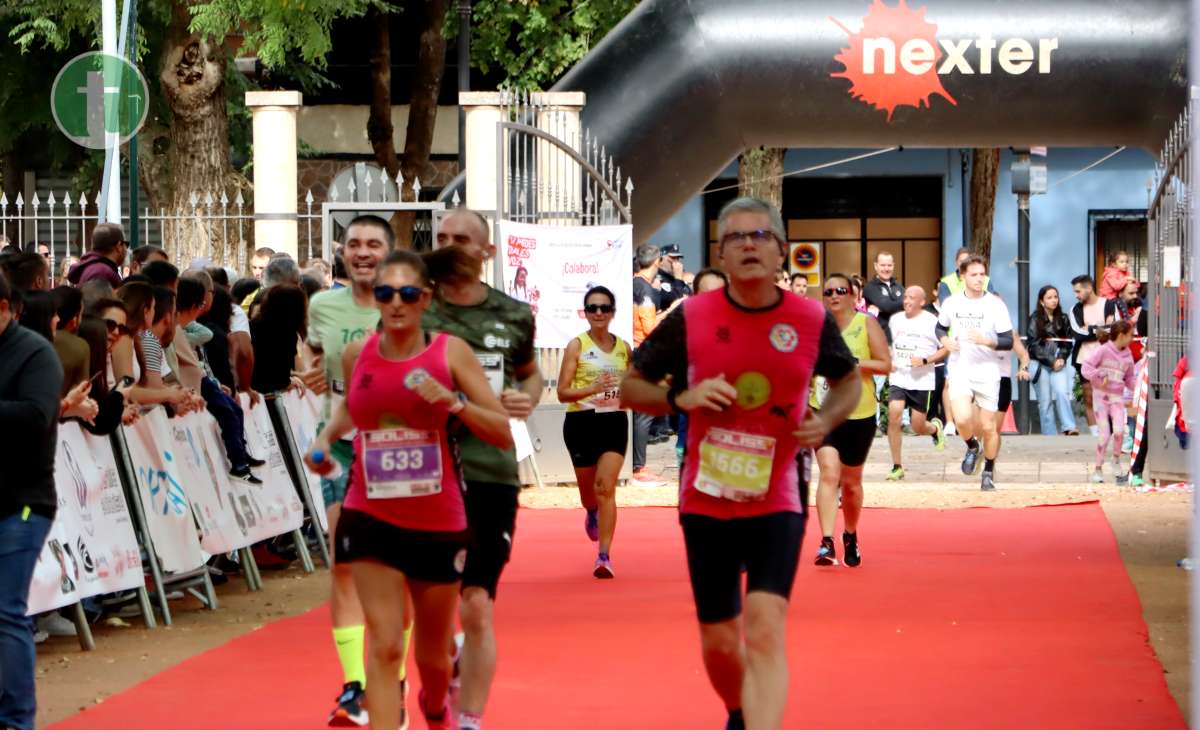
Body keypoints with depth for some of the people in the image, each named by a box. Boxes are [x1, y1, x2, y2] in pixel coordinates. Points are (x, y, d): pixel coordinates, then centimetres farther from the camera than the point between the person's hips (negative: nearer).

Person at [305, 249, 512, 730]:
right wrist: (326, 437, 4)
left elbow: (504, 434, -8)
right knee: (384, 645, -12)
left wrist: (453, 403, -23)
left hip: (438, 522, 0)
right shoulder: (356, 355, 0)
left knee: (432, 653, 15)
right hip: (371, 519, 1)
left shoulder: (450, 352, -8)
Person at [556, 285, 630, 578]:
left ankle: (604, 555, -15)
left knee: (606, 488, -13)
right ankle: (592, 514, 52)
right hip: (581, 422, -1)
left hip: (614, 422, 1)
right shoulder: (577, 345, -4)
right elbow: (562, 392, -10)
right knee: (588, 490, 14)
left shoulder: (623, 348, 6)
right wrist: (592, 389, -26)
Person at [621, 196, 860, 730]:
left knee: (766, 630, -18)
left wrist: (827, 420, -4)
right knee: (719, 640, 11)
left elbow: (849, 379, 17)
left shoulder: (812, 321, -3)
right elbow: (631, 387, 4)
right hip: (707, 500, 1)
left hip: (777, 502, -1)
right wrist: (681, 398, -16)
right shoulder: (690, 318, -5)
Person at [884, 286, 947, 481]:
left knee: (918, 427, 1)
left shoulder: (932, 322, -5)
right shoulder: (894, 320, 9)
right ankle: (897, 467, -8)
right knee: (893, 416, -17)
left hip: (922, 382, -3)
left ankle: (935, 427, 41)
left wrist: (925, 360, -16)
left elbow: (946, 349, -3)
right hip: (898, 379, 3)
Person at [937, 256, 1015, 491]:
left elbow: (1008, 341, -6)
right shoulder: (952, 303, 2)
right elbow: (940, 327, 20)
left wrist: (986, 340, -24)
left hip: (987, 370, -1)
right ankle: (973, 448, 14)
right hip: (959, 368, 1)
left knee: (988, 426, 2)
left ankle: (989, 472, 25)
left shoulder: (995, 305, -6)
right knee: (962, 419, -20)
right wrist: (945, 340, -2)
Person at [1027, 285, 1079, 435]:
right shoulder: (1034, 320, 1)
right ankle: (1049, 434, 1)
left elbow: (1067, 342, 11)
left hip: (1059, 363, 2)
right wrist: (1051, 361, -8)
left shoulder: (1063, 319, 11)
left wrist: (1061, 359, -6)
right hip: (1041, 365, -2)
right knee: (1045, 400, -2)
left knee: (1062, 392, -18)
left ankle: (1068, 427, -21)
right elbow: (1034, 345, -4)